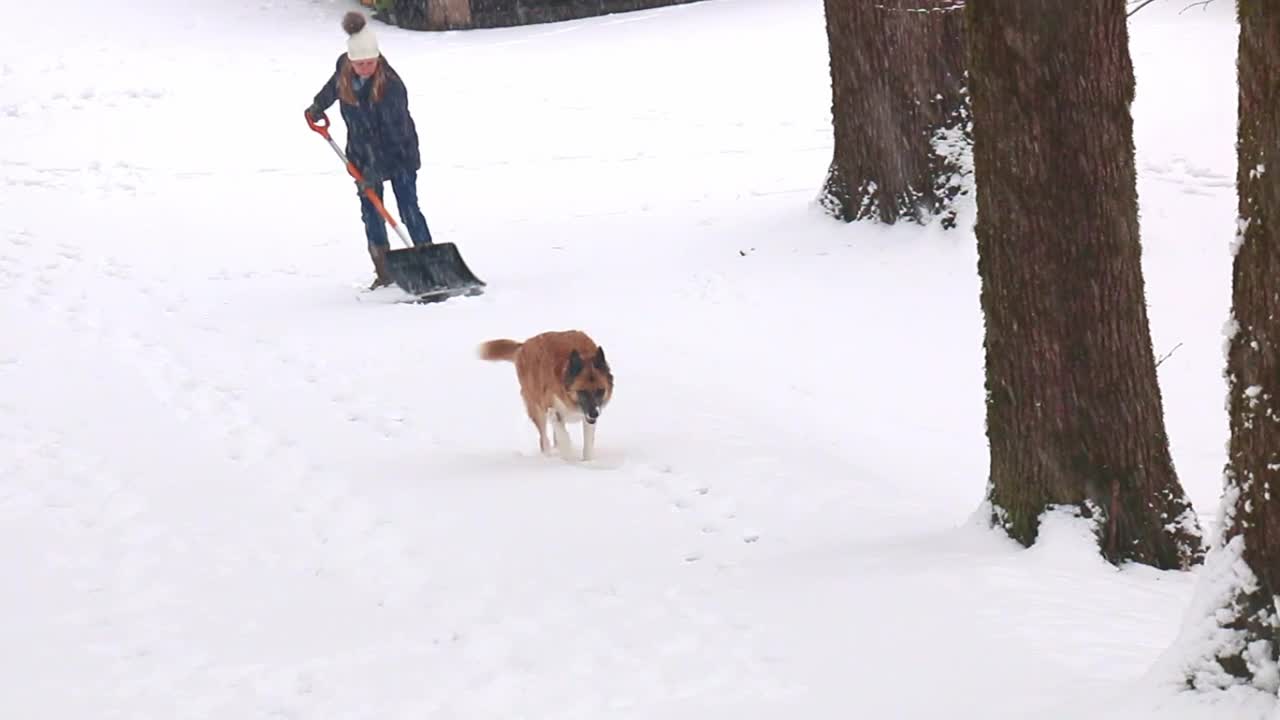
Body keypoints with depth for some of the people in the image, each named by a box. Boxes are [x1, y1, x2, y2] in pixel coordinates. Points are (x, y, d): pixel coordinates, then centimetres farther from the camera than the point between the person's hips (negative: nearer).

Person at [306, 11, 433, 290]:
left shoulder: (391, 85, -31)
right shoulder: (343, 67, -13)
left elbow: (394, 134, -30)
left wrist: (375, 170, -34)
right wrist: (318, 106, 26)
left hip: (399, 154, -5)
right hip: (363, 155, 5)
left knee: (408, 208, -10)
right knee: (371, 212, 5)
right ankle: (384, 274, 12)